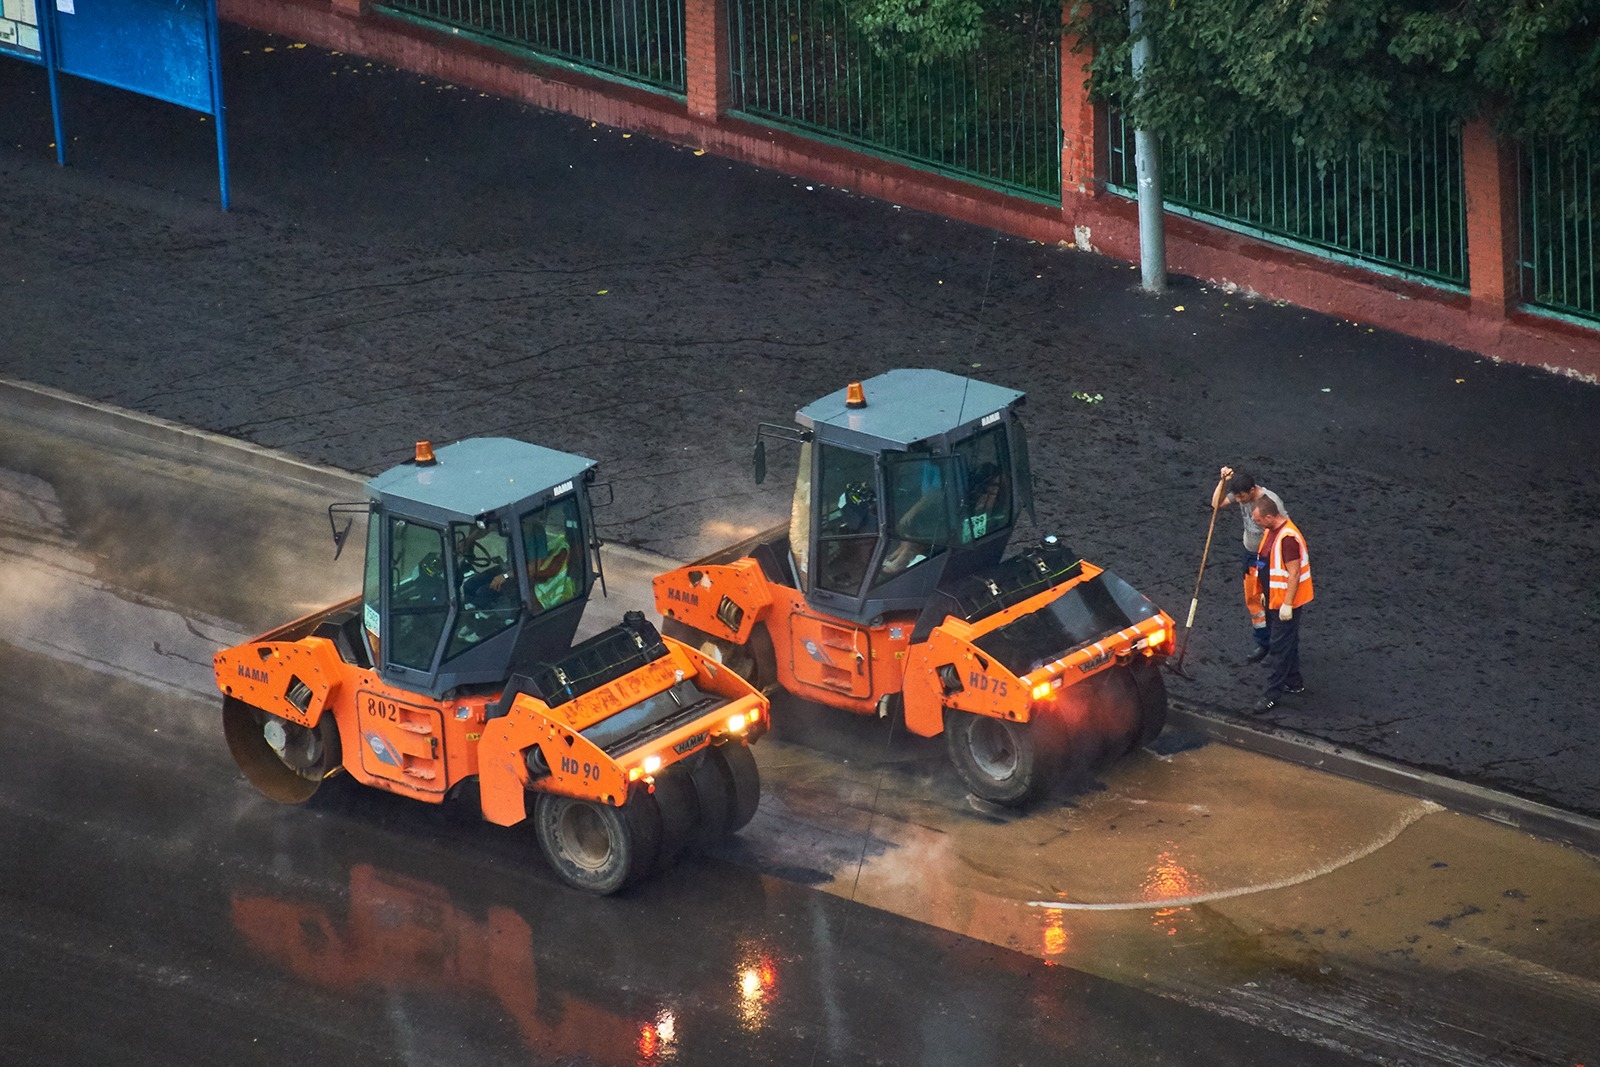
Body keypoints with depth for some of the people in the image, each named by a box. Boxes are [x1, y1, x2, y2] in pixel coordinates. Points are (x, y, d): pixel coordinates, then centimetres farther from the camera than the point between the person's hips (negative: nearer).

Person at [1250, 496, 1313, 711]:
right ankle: (1294, 682, 35)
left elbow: (1294, 573, -26)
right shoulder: (1272, 530, 4)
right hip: (1275, 599, 10)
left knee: (1280, 646, -5)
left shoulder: (1288, 538, -27)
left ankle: (1273, 694, 0)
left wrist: (1287, 604, -25)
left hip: (1286, 602, -10)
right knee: (1287, 642, 21)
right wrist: (1266, 593, 22)